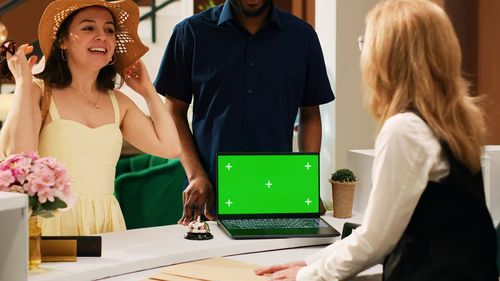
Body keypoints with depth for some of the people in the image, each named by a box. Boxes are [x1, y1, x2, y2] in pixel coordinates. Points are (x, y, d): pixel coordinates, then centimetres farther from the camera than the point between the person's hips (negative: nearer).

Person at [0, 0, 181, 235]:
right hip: (55, 223, -4)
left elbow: (170, 147, 6)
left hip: (107, 224, 4)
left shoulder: (118, 102, 14)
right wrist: (23, 83, -7)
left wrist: (147, 90, 14)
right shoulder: (40, 92, 1)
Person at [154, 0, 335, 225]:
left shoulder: (301, 36, 5)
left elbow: (310, 115, 10)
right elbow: (175, 111, 3)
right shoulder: (192, 32, 1)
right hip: (210, 195, -1)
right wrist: (196, 175, -9)